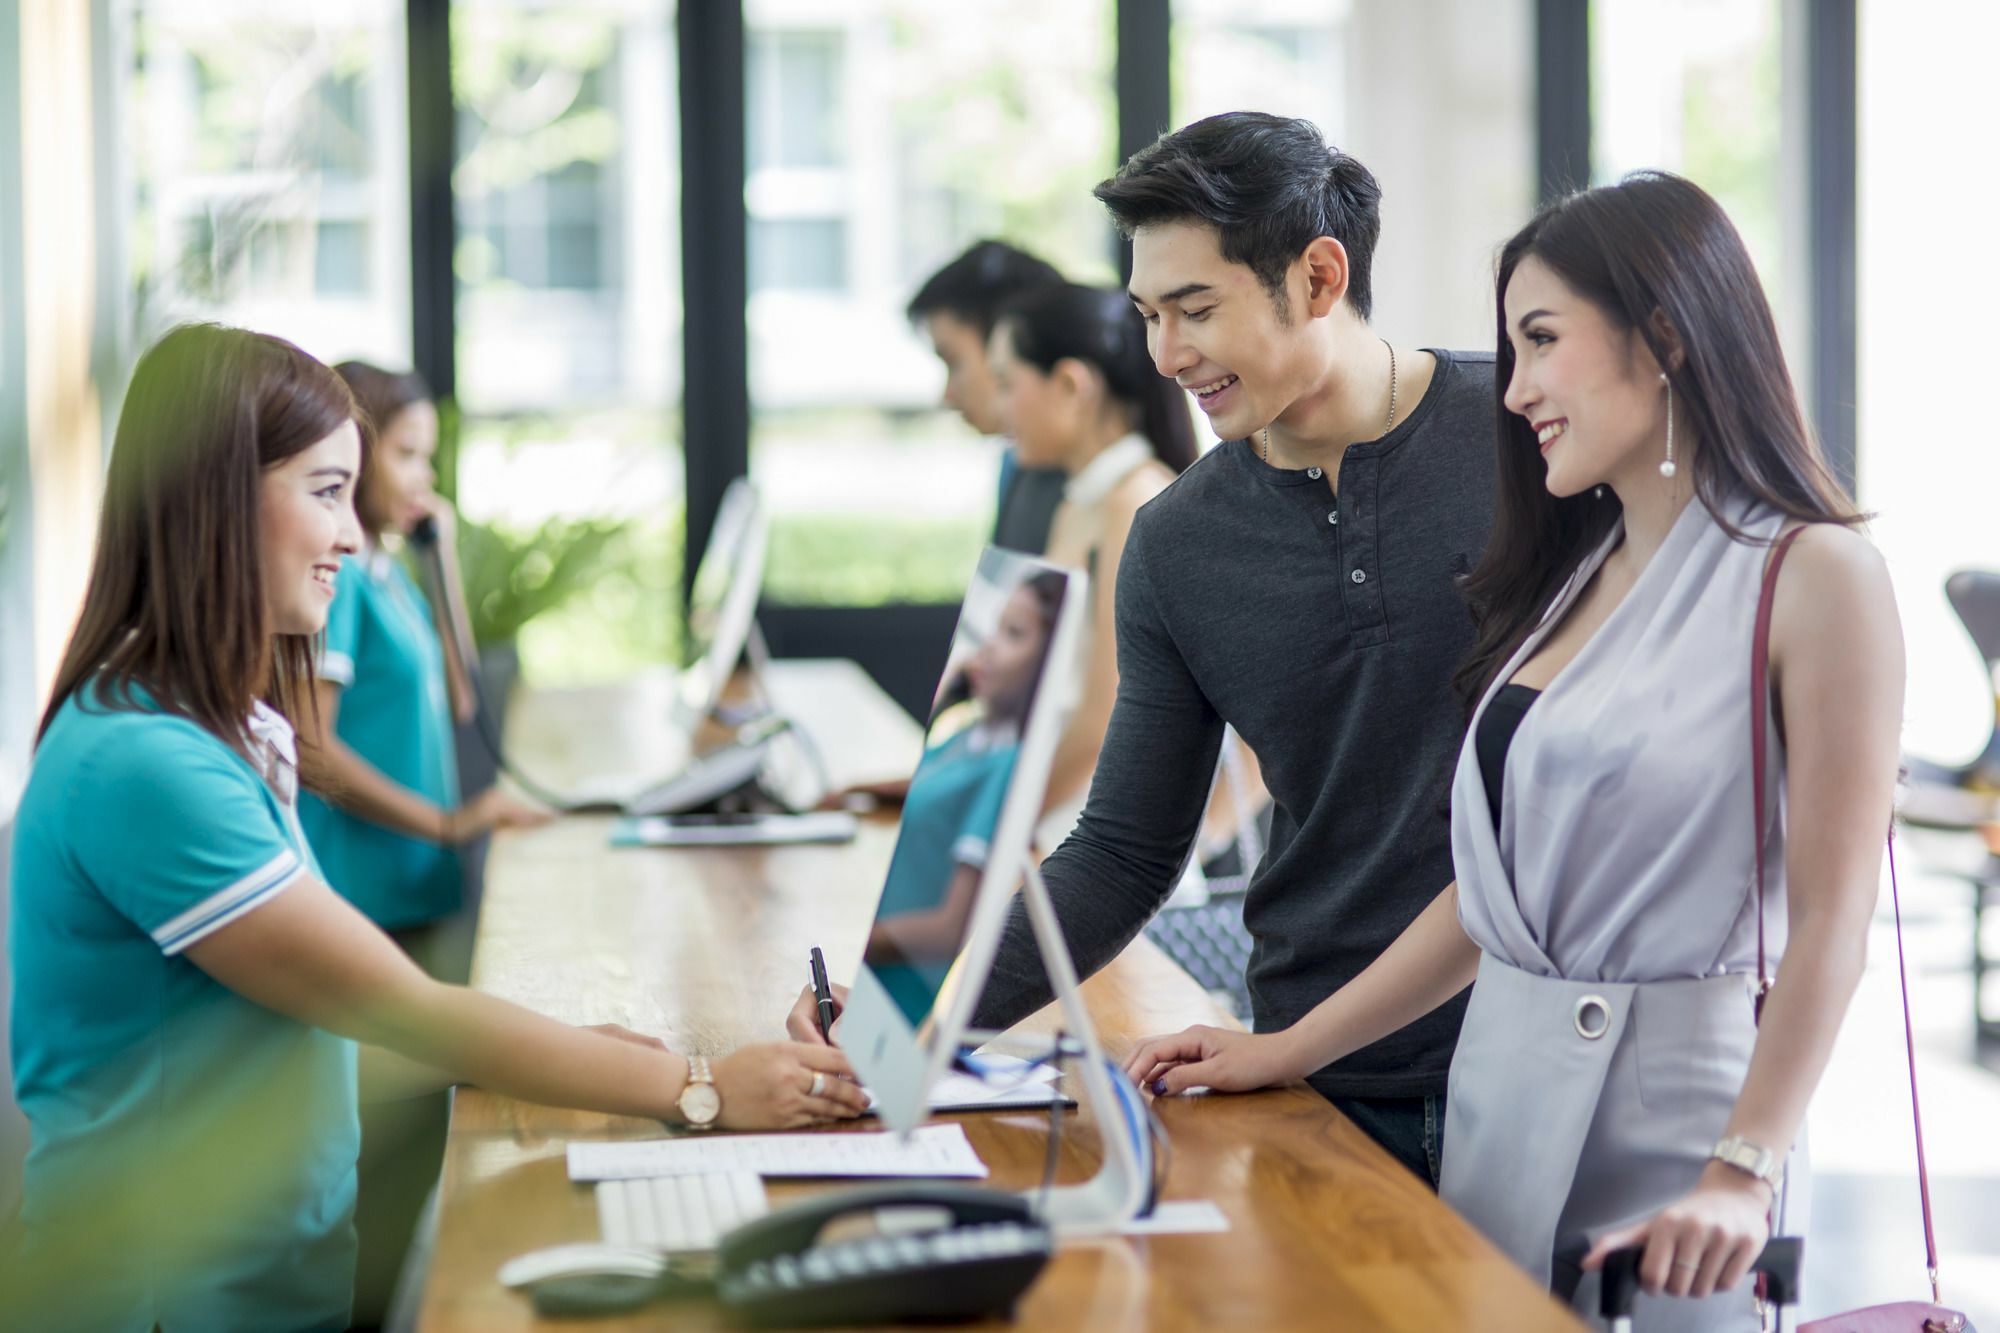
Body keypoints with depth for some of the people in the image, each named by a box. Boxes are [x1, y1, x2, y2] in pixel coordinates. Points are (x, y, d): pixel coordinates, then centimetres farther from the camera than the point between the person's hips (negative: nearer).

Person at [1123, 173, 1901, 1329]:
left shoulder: (1810, 575, -9)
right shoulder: (1578, 571, 14)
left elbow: (1831, 917, -15)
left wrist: (1742, 1177, -23)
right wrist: (1289, 1050, 11)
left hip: (1670, 1113, -7)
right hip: (1499, 1099, 7)